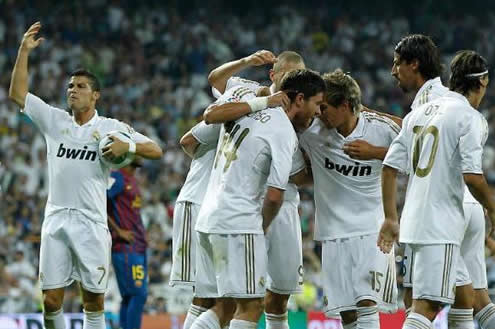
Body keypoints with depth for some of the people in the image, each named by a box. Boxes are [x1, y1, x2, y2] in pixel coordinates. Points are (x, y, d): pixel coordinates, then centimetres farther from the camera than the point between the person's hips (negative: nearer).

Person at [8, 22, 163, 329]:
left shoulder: (111, 127, 4)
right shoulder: (55, 120, 11)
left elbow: (155, 150, 2)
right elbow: (17, 94, 6)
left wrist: (127, 146, -17)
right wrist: (24, 51, 0)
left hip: (91, 223, -2)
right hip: (56, 220, 2)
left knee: (94, 301, 1)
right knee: (51, 300, -3)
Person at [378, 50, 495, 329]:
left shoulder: (419, 113, 13)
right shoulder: (469, 117, -9)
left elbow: (390, 167, 12)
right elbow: (472, 176, -17)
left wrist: (391, 218, 17)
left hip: (414, 221, 8)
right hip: (442, 226, -8)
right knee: (427, 306, -11)